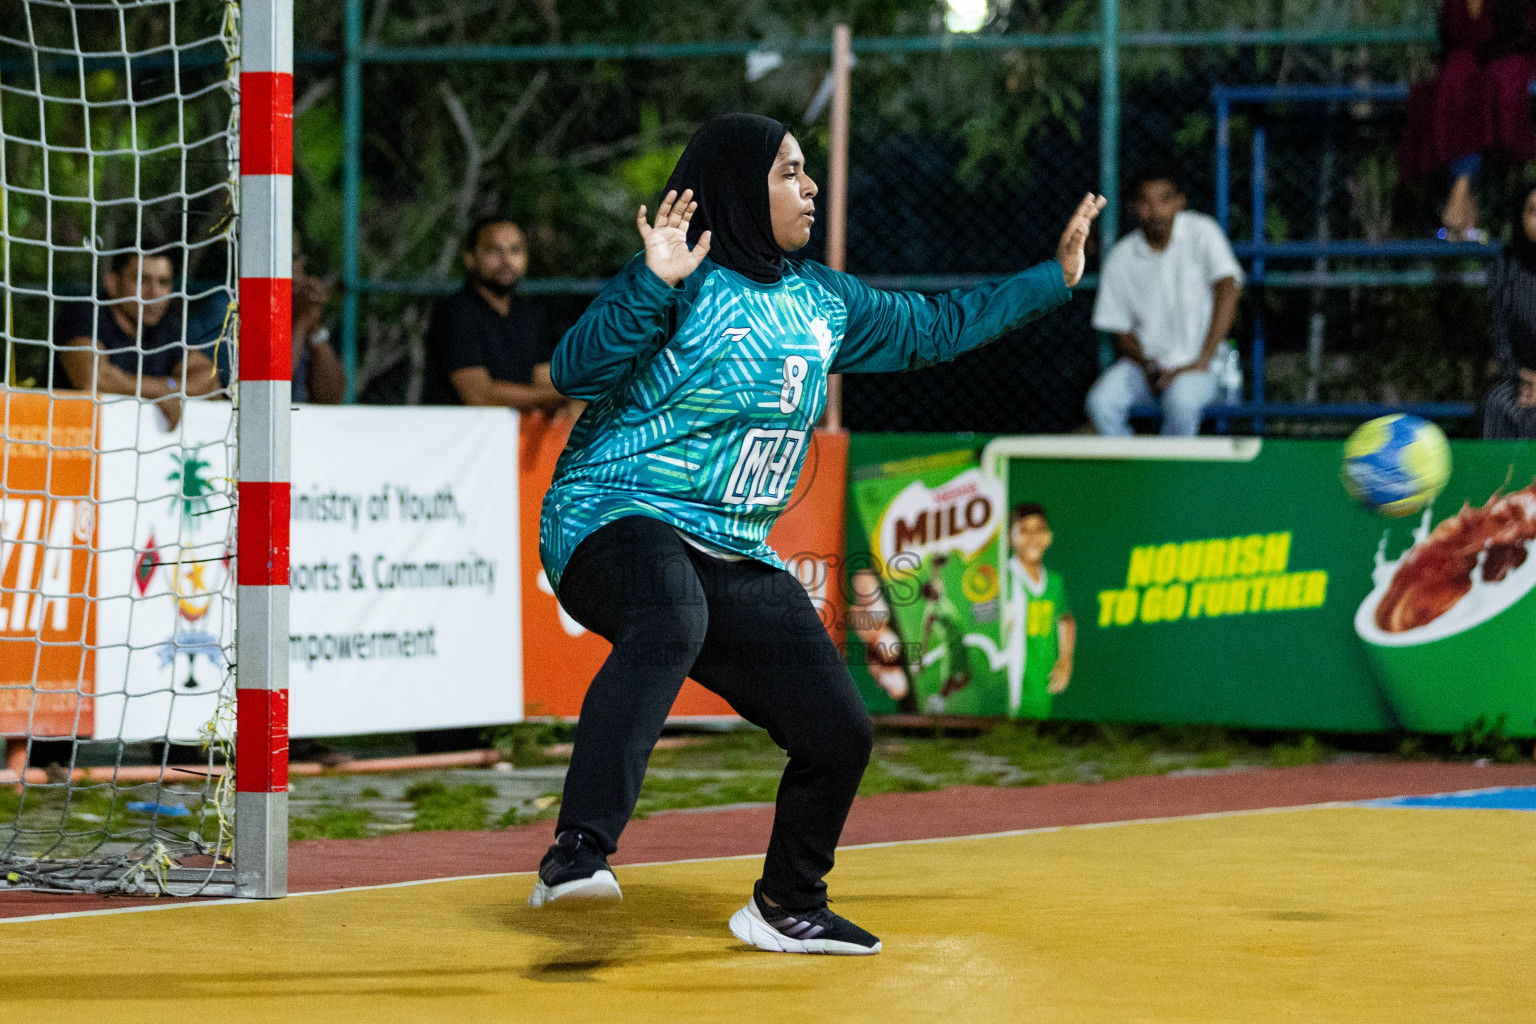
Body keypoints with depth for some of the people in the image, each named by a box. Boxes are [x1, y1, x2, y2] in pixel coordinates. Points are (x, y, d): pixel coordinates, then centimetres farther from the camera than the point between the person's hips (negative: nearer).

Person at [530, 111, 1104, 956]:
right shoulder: (685, 283, -9)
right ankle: (577, 851, -50)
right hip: (616, 519, -8)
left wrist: (1053, 279, 32)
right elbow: (574, 374, -21)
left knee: (840, 734, 2)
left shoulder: (821, 301, 14)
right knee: (669, 626, -42)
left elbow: (929, 328, 28)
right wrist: (653, 284, -31)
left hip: (736, 560, 8)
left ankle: (786, 908, 28)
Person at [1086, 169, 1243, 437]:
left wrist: (1202, 361, -24)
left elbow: (1227, 291, -16)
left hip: (1194, 366, -3)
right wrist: (1147, 366, -14)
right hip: (1145, 362, 3)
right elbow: (1121, 331, 8)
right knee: (1101, 402, -27)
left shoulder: (1201, 232, -5)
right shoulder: (1120, 259, 3)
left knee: (1181, 400, -36)